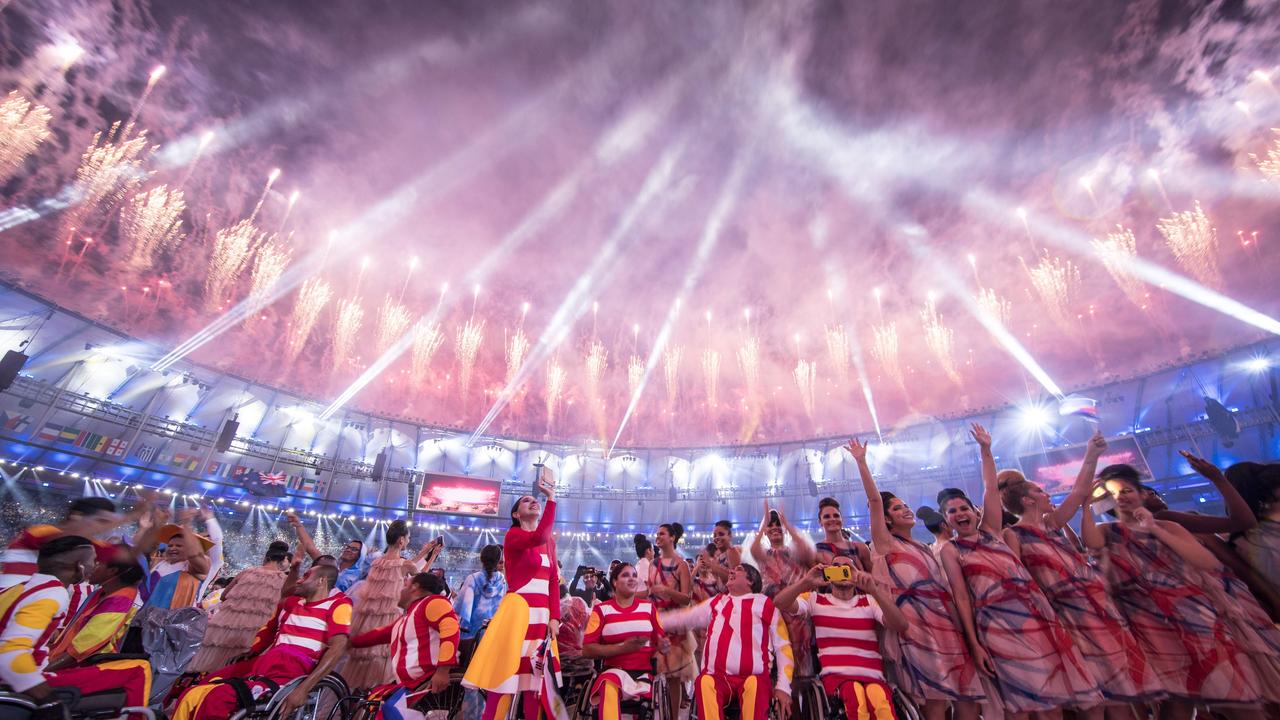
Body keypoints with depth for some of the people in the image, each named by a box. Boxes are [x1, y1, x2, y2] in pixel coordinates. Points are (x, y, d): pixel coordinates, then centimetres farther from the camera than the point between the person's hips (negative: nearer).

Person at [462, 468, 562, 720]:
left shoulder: (550, 541, 15)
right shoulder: (513, 536, -6)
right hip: (518, 610, -6)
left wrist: (554, 617, 0)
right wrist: (551, 497, -28)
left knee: (536, 678, 10)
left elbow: (554, 581, 11)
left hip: (542, 614, 6)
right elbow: (539, 537, -28)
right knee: (506, 675, -4)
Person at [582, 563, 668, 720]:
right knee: (609, 688, -34)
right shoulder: (602, 609, 1)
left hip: (644, 671, 3)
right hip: (615, 670, -2)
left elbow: (661, 640, 16)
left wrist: (662, 645, -10)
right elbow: (587, 649, -5)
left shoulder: (649, 607, 11)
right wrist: (623, 648, -14)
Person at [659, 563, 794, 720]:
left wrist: (783, 686, -2)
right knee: (705, 683, -30)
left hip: (753, 678, -2)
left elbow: (783, 647, 9)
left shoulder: (765, 604, 10)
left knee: (754, 685, -35)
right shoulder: (716, 602, 19)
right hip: (717, 677, 2)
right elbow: (682, 618, 22)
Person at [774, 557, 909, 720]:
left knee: (880, 700, -34)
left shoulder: (869, 601, 12)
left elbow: (901, 626, -6)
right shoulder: (816, 600, 9)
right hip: (835, 676, 0)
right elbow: (779, 603, -6)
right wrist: (806, 581, -22)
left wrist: (874, 590, -20)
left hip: (873, 677, 0)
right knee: (855, 694, -32)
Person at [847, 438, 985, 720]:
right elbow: (874, 499, -9)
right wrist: (861, 461, -12)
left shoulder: (926, 548, 23)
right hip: (915, 623, -7)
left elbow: (948, 588, 24)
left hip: (947, 621, 7)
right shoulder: (886, 544, 2)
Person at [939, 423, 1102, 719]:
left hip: (1037, 613, 4)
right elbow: (961, 596, -3)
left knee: (1056, 696, 6)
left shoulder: (990, 530, 10)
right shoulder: (950, 550, 1)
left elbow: (991, 490, 1)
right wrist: (974, 643, -8)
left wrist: (985, 450, -6)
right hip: (999, 623, -4)